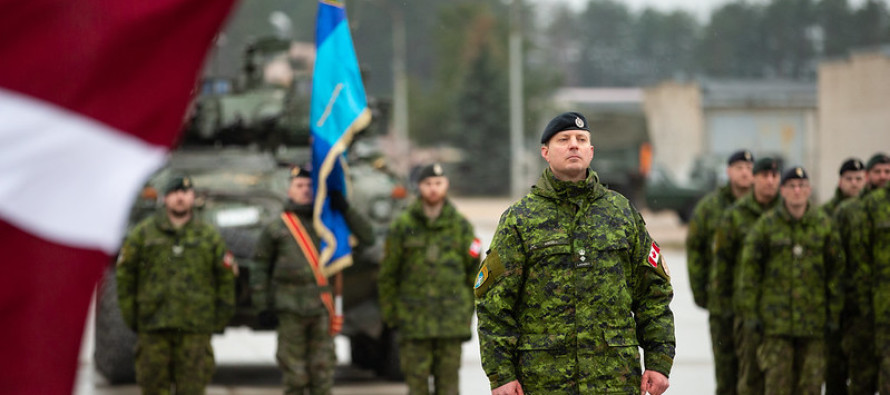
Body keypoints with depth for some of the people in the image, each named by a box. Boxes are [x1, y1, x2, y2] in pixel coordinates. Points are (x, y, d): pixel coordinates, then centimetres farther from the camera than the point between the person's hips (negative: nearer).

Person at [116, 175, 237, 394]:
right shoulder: (143, 233, 8)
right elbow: (125, 273, 8)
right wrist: (129, 313, 3)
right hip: (153, 325, 0)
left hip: (195, 327, 0)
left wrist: (221, 316, 6)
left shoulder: (209, 236, 10)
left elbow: (226, 277, 11)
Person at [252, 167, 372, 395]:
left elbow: (366, 236, 8)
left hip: (322, 307, 2)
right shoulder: (276, 228, 7)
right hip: (290, 308, -2)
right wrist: (263, 307, -1)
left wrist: (345, 210, -4)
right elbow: (260, 268, 7)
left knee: (323, 371, 0)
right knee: (294, 375, 0)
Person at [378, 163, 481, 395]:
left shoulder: (461, 226, 6)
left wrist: (468, 312, 8)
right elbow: (387, 274, 7)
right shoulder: (403, 226, 3)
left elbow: (474, 272, 12)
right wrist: (389, 313, 5)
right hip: (414, 320, -1)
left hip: (452, 318, 1)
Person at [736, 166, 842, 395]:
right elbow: (749, 268, 3)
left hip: (813, 317, 2)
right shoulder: (766, 224, 3)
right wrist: (749, 312, -3)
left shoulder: (824, 224, 7)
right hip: (775, 316, -2)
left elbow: (835, 271, 10)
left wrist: (834, 311, 6)